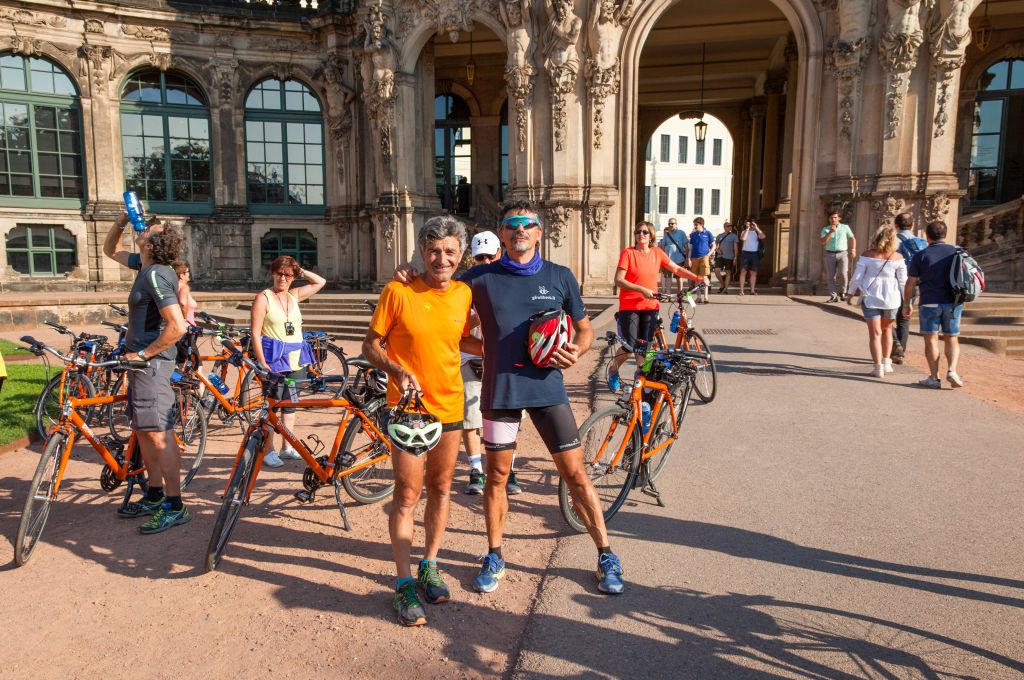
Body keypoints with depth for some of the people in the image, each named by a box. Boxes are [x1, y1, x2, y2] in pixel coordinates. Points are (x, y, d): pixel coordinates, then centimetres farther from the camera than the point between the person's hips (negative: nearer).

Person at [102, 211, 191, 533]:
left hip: (151, 362, -10)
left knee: (159, 433, -7)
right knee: (142, 430, 16)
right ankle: (155, 495, 27)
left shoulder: (156, 275, -20)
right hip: (141, 360, 10)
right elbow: (111, 250, 28)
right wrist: (121, 222, 10)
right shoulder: (145, 265, 8)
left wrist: (143, 353, -18)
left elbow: (177, 326, -28)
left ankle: (175, 507, 0)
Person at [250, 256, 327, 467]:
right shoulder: (263, 298, -3)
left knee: (290, 403, 11)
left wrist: (300, 271, 11)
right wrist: (262, 362, -15)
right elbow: (255, 333, -9)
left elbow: (320, 282, 20)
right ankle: (269, 450, 8)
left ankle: (287, 447, 22)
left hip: (296, 359, 6)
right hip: (274, 358, -5)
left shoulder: (294, 296, 12)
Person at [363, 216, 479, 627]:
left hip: (449, 406, 4)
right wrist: (398, 371, -23)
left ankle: (429, 566, 33)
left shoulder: (464, 294, 0)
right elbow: (371, 346, -7)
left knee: (441, 489, 14)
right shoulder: (399, 292, -12)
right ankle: (404, 585, 13)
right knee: (407, 494, 0)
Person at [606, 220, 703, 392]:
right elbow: (618, 280, -13)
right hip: (629, 306, -4)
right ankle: (613, 371, 20)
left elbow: (677, 270, 12)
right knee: (629, 346, -6)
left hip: (650, 306, 4)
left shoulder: (657, 253, 6)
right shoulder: (628, 253, -7)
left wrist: (698, 278, -1)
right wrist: (642, 289, -21)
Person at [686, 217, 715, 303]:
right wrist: (689, 259, 3)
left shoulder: (707, 233, 3)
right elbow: (690, 248, 11)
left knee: (704, 277, -9)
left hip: (704, 257, -3)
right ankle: (699, 296, 15)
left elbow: (713, 246, 7)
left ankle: (705, 296, -7)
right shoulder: (693, 235, 10)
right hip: (694, 258, 3)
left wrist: (709, 254, -7)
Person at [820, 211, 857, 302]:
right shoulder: (825, 229, 6)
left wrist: (853, 250, 1)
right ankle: (833, 296, 4)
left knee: (843, 274, -16)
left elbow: (852, 238, 12)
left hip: (842, 254, -1)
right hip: (830, 254, 1)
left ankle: (842, 292, 6)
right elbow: (823, 242, -6)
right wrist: (830, 232, -13)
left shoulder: (845, 227, 7)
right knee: (831, 276, -1)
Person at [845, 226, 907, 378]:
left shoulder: (867, 255, -8)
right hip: (891, 298, 2)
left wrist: (850, 294, 7)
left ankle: (878, 367, 1)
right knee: (887, 329, 22)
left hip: (870, 298, -2)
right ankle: (886, 363, 23)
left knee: (875, 333, 4)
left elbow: (857, 277, -6)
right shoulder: (897, 257, -4)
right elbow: (903, 281, -1)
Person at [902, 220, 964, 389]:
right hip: (953, 302, 3)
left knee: (931, 339, 4)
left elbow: (910, 283, -4)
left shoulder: (921, 255, -4)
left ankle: (934, 378, 3)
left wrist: (907, 304, 6)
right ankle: (952, 370, -3)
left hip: (930, 302, -3)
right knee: (952, 339, 14)